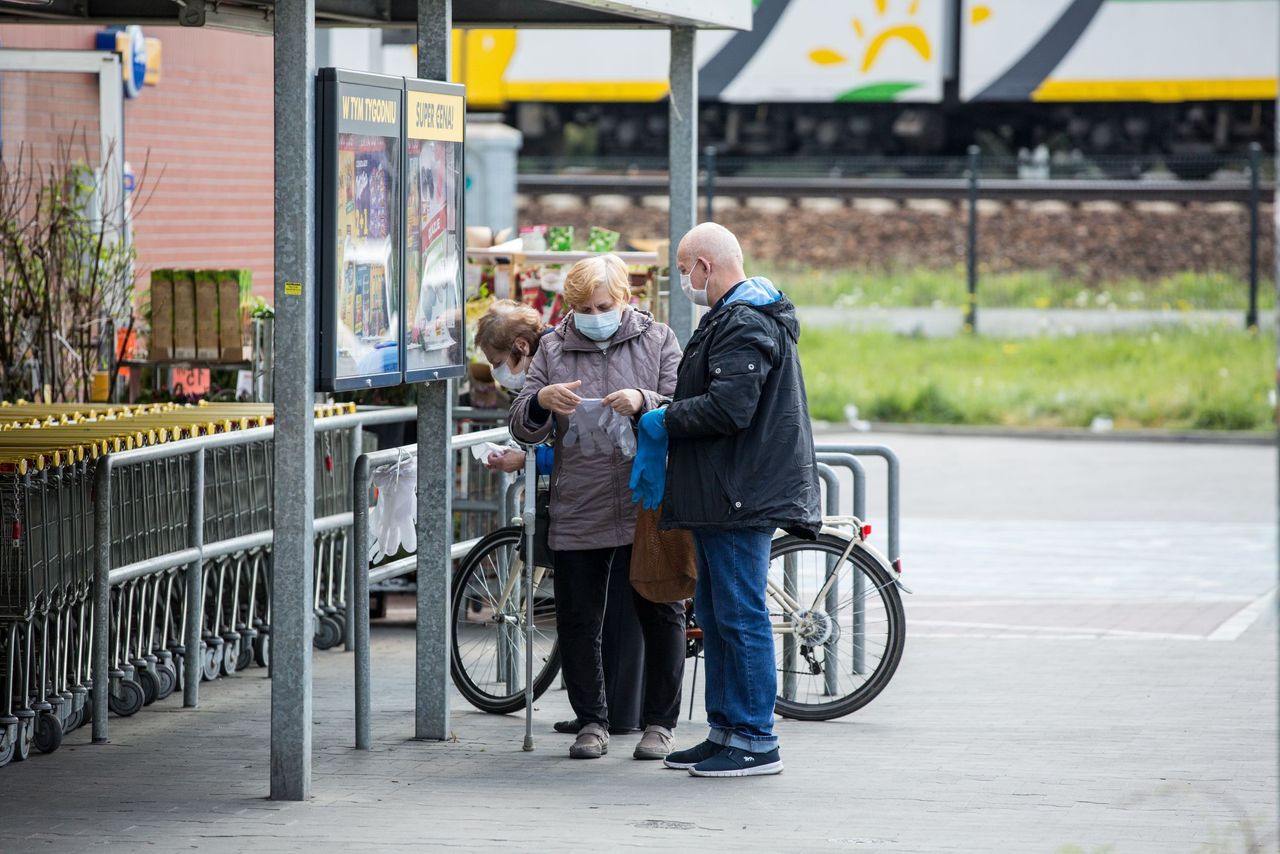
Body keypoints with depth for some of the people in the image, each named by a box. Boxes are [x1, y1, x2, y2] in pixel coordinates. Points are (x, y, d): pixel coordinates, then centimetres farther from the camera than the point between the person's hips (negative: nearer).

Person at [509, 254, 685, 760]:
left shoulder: (657, 340, 6)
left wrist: (644, 403, -21)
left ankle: (659, 722, 12)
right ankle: (591, 720, 17)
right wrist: (541, 402, -15)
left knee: (661, 615, 1)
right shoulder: (554, 348, 10)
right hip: (577, 513, 2)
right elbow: (523, 429, 7)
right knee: (577, 622, 4)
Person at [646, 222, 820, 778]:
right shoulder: (733, 319, 19)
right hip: (721, 499, 11)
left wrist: (665, 420, -12)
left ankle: (756, 742, -5)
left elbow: (729, 408, -25)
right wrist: (668, 413, 13)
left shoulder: (745, 326, -16)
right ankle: (726, 731, 20)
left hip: (741, 500, -11)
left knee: (740, 617, -8)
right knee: (713, 614, 14)